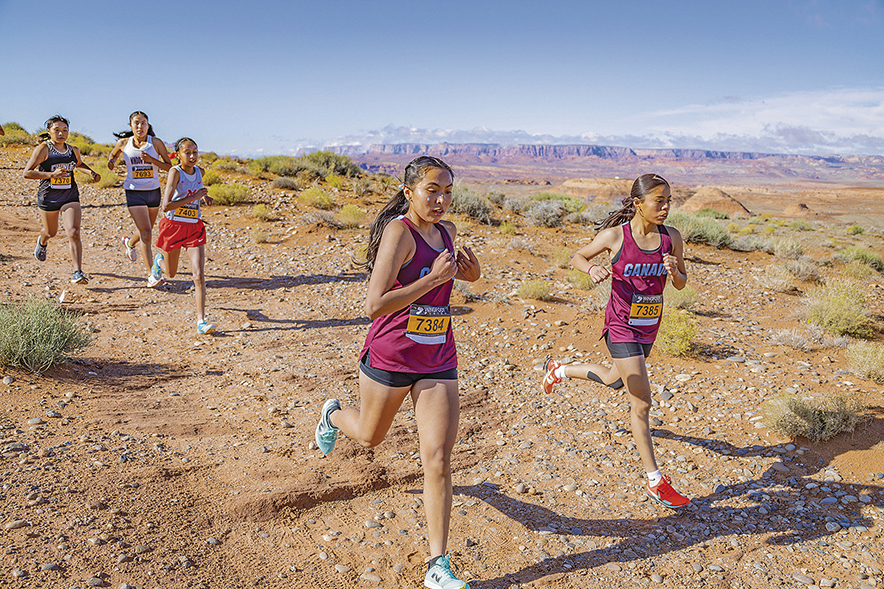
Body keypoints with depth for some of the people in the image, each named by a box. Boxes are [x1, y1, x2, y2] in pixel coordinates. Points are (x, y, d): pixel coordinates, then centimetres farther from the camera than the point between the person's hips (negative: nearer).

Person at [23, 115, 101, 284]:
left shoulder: (73, 150, 3)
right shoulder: (43, 149, -10)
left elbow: (79, 163, 27)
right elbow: (27, 172, -14)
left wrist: (91, 172, 6)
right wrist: (52, 174, -27)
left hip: (70, 197, 1)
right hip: (48, 197, -1)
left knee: (73, 233, -18)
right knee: (51, 232, 20)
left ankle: (78, 273, -19)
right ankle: (42, 242, 60)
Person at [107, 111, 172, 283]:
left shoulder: (156, 142, -4)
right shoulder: (123, 143, -1)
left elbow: (169, 166, -2)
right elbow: (113, 154, 20)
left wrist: (151, 160, -17)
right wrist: (111, 161, -2)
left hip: (153, 191, 2)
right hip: (134, 193, -2)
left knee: (147, 231, 18)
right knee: (146, 234, -12)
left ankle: (129, 242, 53)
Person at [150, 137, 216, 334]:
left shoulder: (199, 171, 2)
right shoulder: (175, 172, -16)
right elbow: (165, 206, -26)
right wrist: (194, 197, -25)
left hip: (194, 228, 3)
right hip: (173, 226, -3)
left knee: (199, 275, -11)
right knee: (171, 272, 19)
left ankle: (201, 321, -9)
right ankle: (159, 261, 56)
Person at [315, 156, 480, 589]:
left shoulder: (447, 231, 3)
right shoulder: (399, 231, -18)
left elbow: (462, 272, 26)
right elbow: (374, 306, -27)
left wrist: (470, 270, 2)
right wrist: (433, 278, -28)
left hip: (438, 362, 4)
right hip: (390, 356, -4)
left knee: (438, 459, -2)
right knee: (369, 436, 22)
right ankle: (334, 415, 59)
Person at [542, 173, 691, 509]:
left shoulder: (671, 238, -4)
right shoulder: (615, 236, -14)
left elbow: (681, 284, 6)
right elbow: (577, 257, 0)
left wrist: (674, 271, -17)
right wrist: (592, 269, -22)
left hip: (649, 327, 6)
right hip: (621, 327, -6)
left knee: (615, 381, 27)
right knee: (642, 404, -5)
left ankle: (559, 370, 53)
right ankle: (655, 482, 7)